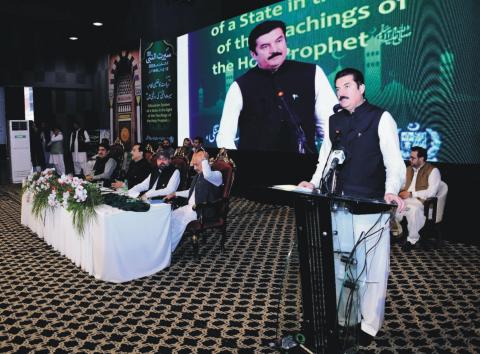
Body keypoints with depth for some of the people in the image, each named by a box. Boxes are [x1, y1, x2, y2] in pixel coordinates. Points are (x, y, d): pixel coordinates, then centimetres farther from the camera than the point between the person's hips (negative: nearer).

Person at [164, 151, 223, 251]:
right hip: (190, 207, 8)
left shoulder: (217, 174, -9)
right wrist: (175, 194, 18)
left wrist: (204, 159, -19)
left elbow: (207, 175, -34)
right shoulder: (198, 175, 17)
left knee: (180, 220, -26)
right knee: (171, 216, -11)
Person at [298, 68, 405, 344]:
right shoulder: (334, 121, 11)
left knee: (372, 265, 4)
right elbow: (326, 157, 14)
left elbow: (394, 160, -13)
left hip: (372, 205, -5)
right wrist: (314, 183, -1)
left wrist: (392, 191, -29)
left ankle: (370, 325, 20)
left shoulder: (381, 118, -6)